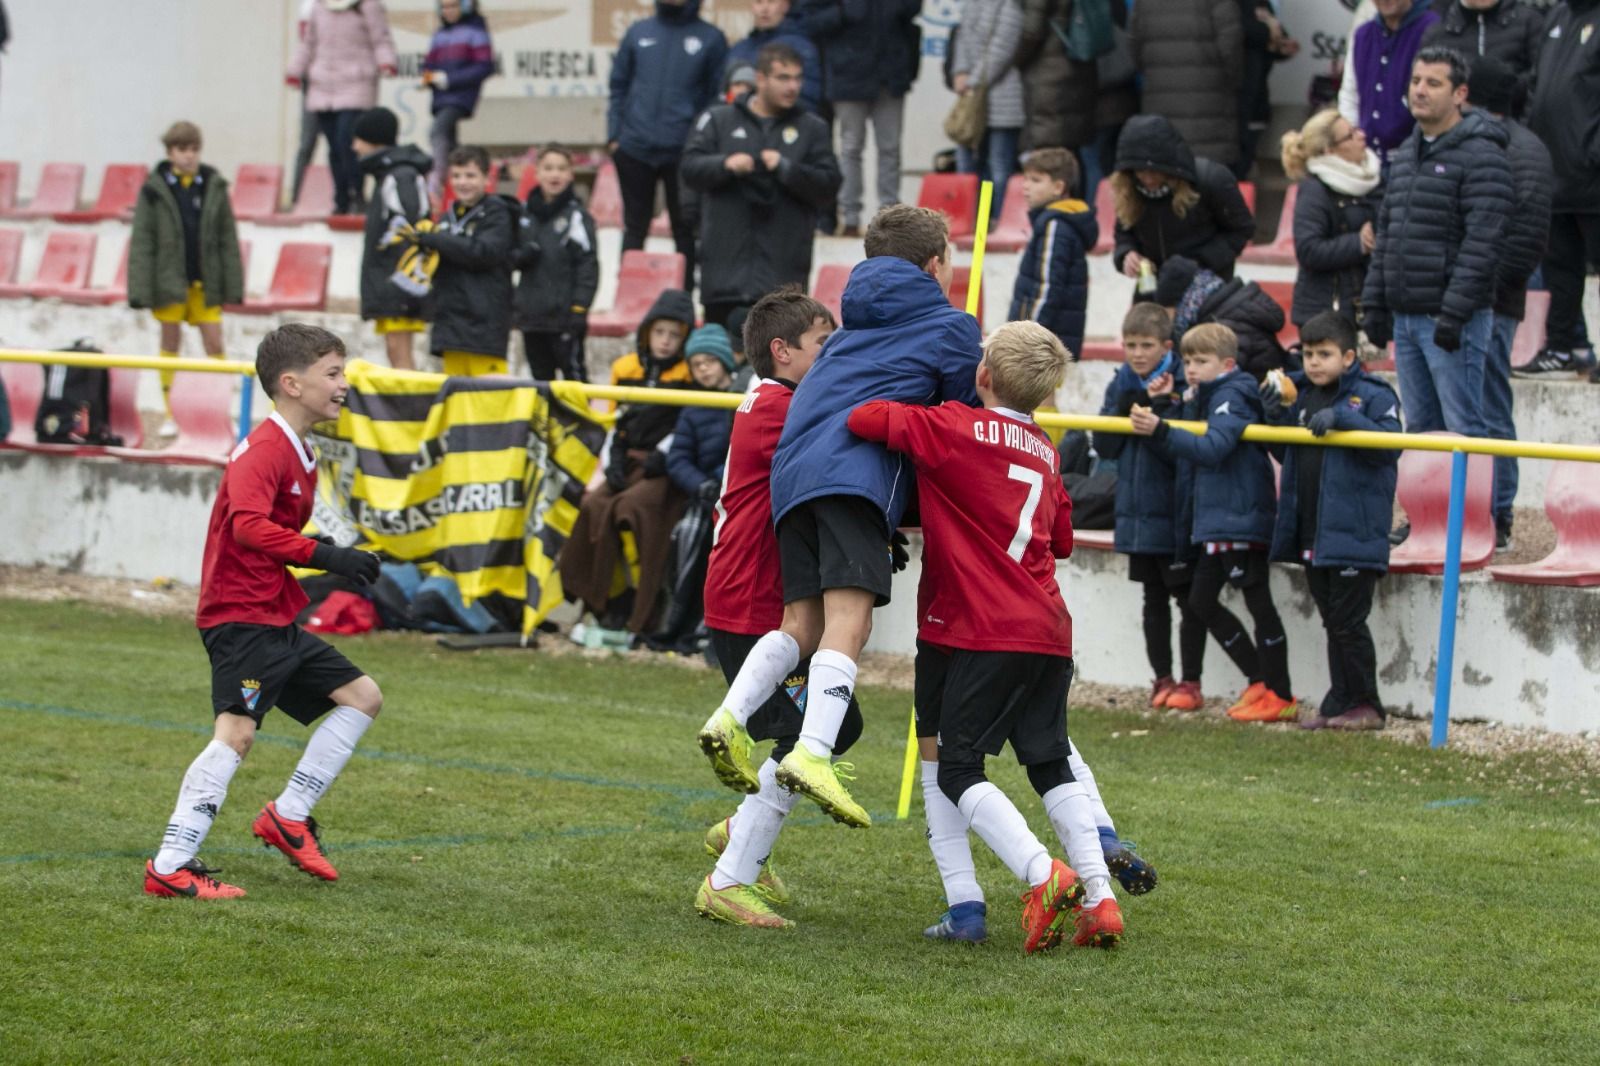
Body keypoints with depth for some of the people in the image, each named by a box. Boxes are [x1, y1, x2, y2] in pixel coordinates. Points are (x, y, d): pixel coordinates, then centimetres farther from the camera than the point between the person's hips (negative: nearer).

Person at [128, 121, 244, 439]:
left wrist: (233, 285, 0)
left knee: (215, 345, 0)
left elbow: (227, 239, 4)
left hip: (205, 282, 1)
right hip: (169, 280, -1)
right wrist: (140, 289, -10)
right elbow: (141, 242, -4)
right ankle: (170, 415, 16)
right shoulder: (154, 189, -4)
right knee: (170, 344, 8)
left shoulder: (214, 187, 2)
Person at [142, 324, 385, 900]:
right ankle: (170, 867, -22)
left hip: (277, 619, 10)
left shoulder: (299, 454, 16)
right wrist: (320, 555, -34)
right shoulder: (263, 450, -16)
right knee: (237, 729, -21)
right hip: (239, 616, -10)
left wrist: (326, 556, 11)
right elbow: (247, 523, -31)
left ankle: (289, 815, 16)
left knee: (362, 696, 14)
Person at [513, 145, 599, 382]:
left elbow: (588, 265, -10)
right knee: (540, 374, 13)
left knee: (573, 372, -2)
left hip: (564, 315, -6)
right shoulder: (525, 214, 9)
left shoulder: (577, 215, -7)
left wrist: (579, 307, -14)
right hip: (531, 314, 6)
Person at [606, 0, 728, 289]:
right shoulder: (638, 32, 8)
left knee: (685, 229, 5)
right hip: (635, 148, 2)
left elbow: (719, 95, 2)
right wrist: (614, 135, 2)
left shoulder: (711, 38, 1)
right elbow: (619, 88, 11)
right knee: (635, 228, 8)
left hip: (685, 153, -2)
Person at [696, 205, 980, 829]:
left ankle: (731, 717, -11)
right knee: (848, 621, -17)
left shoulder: (856, 323, 34)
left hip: (792, 473, 7)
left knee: (801, 622, 9)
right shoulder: (953, 328, 16)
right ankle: (812, 754, -32)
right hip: (859, 472, -7)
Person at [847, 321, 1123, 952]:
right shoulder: (1045, 451, 17)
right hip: (1048, 630, 7)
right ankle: (1099, 899, 6)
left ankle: (1045, 876, -19)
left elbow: (863, 418, -9)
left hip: (983, 633, -7)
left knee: (958, 769, -2)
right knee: (1050, 764, 15)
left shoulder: (955, 428, -5)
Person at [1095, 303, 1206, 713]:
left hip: (1175, 513, -6)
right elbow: (1105, 446, 0)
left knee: (1187, 597, 1)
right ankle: (1163, 678, 20)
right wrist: (1130, 404, -11)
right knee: (1154, 599, 13)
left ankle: (1191, 682, 6)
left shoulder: (1182, 385, -12)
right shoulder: (1121, 385, 7)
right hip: (1137, 510, 6)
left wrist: (1154, 407, -23)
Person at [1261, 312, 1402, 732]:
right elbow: (1287, 453, 21)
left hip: (1353, 533, -7)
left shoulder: (1372, 394, -7)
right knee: (1332, 621, 12)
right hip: (1310, 533, 7)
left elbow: (1390, 444, -19)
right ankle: (1340, 705, 17)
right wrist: (1276, 415, 3)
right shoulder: (1301, 394, 13)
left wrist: (1342, 417, -26)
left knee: (1348, 620, -4)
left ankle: (1364, 705, 5)